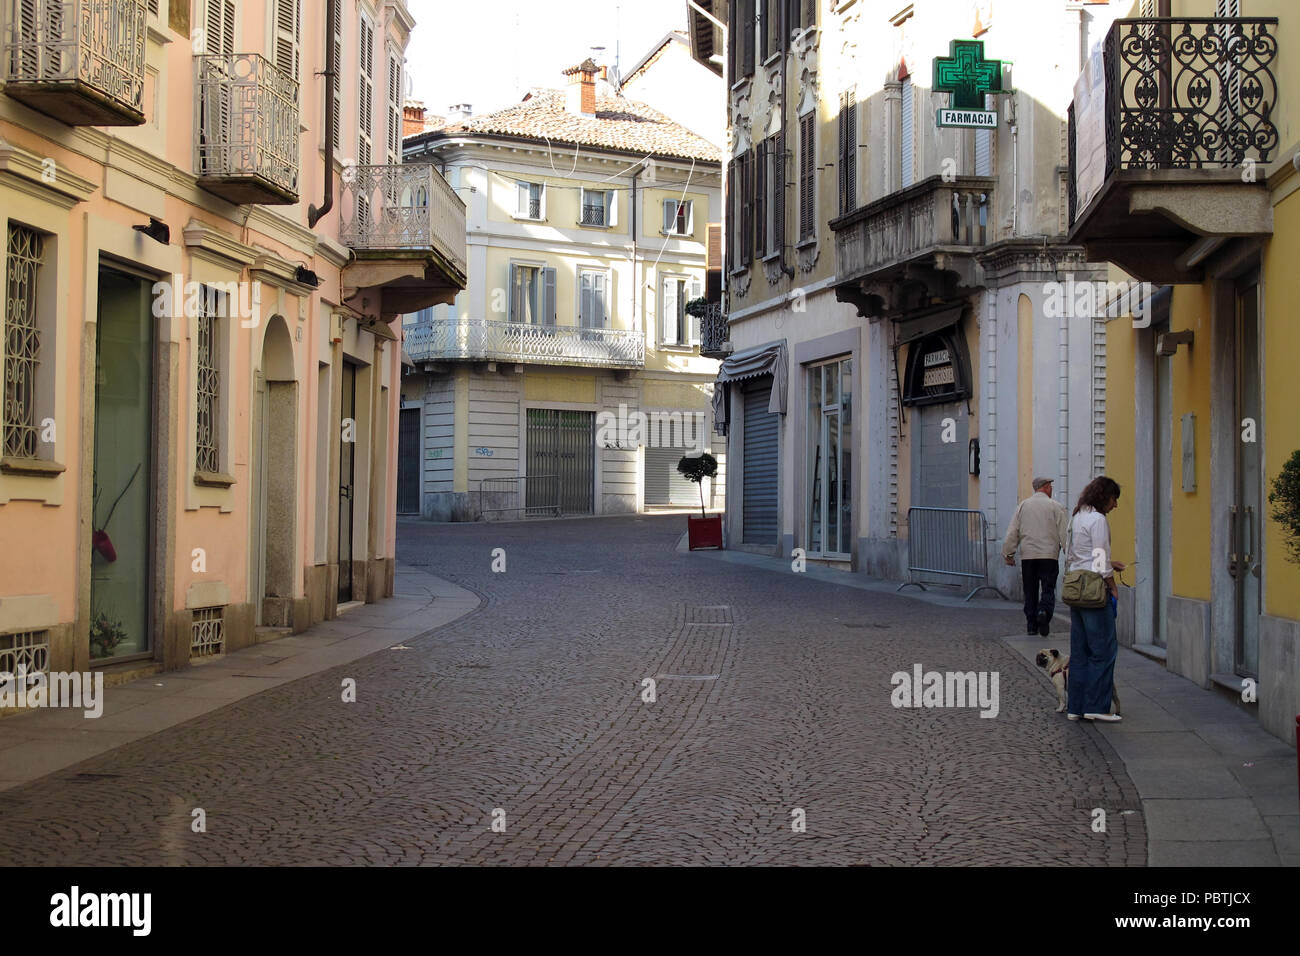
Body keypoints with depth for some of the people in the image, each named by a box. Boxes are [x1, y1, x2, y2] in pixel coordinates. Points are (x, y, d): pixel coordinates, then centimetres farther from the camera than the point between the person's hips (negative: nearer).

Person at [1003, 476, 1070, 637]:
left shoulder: (1023, 505, 9)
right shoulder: (1056, 506, 1)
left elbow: (1012, 532, 7)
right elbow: (1064, 533, -3)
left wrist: (1008, 553, 12)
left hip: (1027, 555, 3)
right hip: (1049, 555, -3)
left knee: (1030, 591, 9)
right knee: (1048, 589, -1)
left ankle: (1032, 625, 8)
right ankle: (1044, 611, -28)